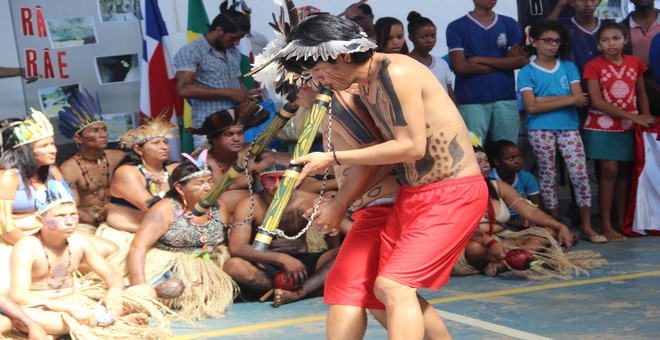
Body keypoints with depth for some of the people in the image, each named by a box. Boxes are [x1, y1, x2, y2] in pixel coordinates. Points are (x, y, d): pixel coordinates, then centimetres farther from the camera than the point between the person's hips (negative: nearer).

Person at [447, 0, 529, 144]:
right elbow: (460, 66, -8)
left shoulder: (509, 24, 11)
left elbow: (523, 60, 0)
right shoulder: (457, 27, 2)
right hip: (471, 101, -3)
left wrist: (480, 59, -5)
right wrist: (504, 62, -3)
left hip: (506, 98, 3)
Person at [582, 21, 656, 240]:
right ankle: (605, 224, -4)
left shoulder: (635, 63, 6)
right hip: (602, 125, -4)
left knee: (623, 172, 7)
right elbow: (597, 101, -13)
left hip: (628, 127, 4)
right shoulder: (594, 66, -6)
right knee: (609, 171, -8)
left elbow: (641, 93, 14)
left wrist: (646, 117, -4)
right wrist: (633, 116, -15)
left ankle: (621, 221, 15)